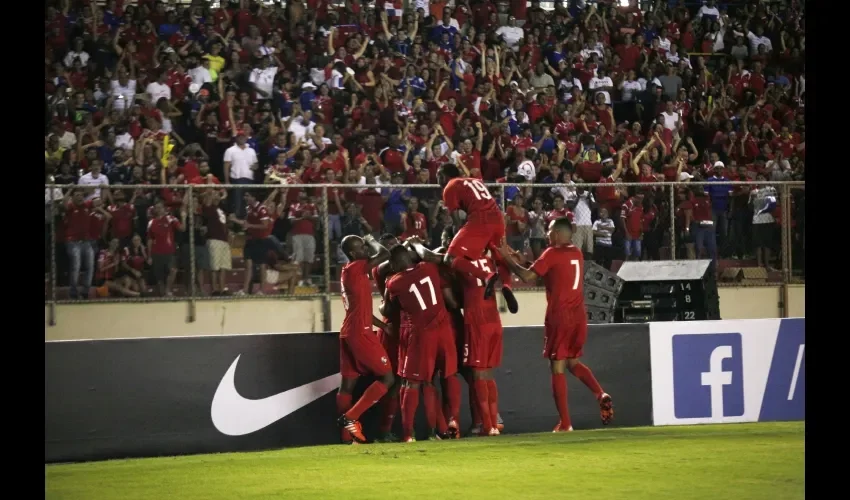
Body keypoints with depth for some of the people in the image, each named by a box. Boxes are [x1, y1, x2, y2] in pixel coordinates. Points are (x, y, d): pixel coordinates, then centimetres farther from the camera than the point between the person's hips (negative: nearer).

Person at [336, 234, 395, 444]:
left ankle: (347, 435, 7)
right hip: (360, 333, -10)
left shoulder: (351, 273, 18)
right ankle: (350, 417, -9)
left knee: (348, 384, 7)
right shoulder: (355, 268, -11)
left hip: (349, 332, 10)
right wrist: (373, 241, 3)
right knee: (387, 378, -4)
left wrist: (383, 326, 21)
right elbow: (384, 254, -17)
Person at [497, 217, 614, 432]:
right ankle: (601, 395, -5)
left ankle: (565, 424, -6)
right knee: (573, 362, 20)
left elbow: (528, 277, -13)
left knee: (557, 367, -2)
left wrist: (508, 258, 0)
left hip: (559, 317, -7)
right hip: (578, 316, 7)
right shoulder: (577, 253, 14)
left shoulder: (552, 253, -8)